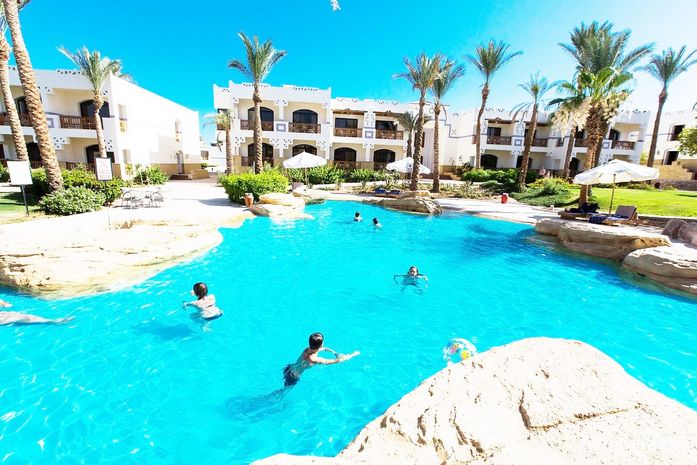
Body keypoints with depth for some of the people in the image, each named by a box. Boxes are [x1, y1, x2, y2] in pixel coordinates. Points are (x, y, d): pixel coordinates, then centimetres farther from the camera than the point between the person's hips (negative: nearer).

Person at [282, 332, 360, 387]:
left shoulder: (309, 349, -15)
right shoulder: (313, 359, -40)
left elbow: (325, 348, 9)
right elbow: (336, 361, -37)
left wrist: (335, 353, -5)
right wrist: (353, 354, -27)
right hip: (292, 377, -7)